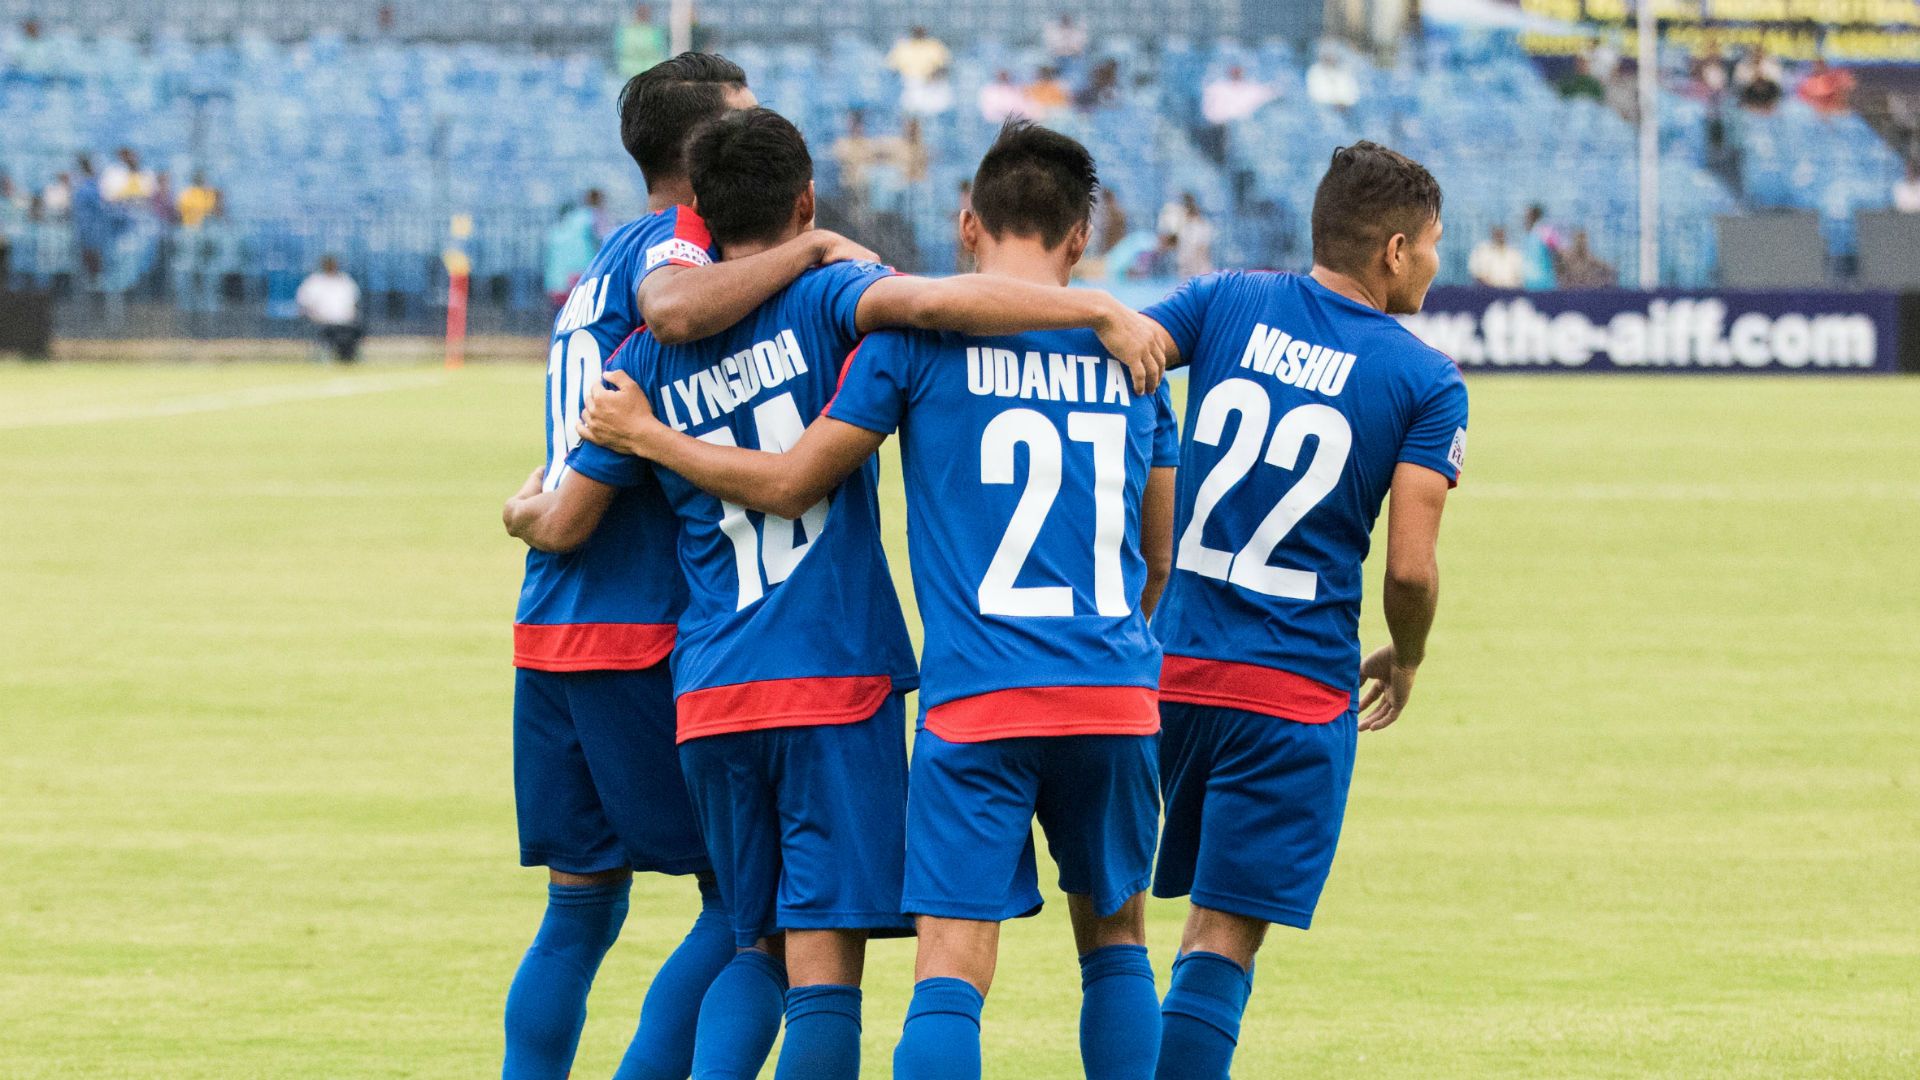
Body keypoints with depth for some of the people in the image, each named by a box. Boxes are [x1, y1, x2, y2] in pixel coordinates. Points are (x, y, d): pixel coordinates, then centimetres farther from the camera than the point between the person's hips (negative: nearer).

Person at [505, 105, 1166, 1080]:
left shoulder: (649, 358, 9)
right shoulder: (823, 299, -3)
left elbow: (564, 526, 13)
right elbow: (931, 303, -25)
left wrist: (524, 513, 36)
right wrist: (1100, 309, -25)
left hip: (708, 697, 5)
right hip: (836, 676, -5)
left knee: (757, 953, 18)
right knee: (824, 966, -7)